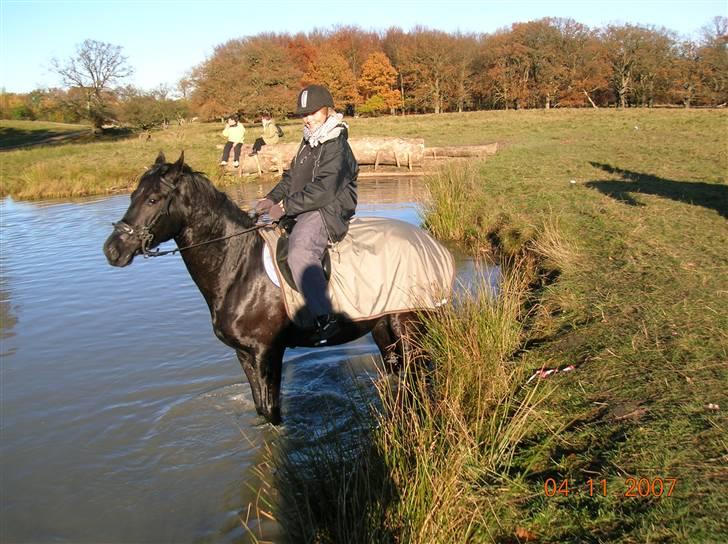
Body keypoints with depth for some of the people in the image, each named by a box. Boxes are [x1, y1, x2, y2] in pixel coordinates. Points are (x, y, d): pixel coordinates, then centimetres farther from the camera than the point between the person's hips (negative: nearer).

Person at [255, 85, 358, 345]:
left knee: (299, 254, -34)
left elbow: (323, 190, -23)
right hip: (302, 211, 11)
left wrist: (286, 206, -21)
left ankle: (326, 318, -31)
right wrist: (272, 199, 5)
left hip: (326, 211, -11)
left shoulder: (336, 147, -13)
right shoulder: (309, 143, 19)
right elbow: (290, 177, 23)